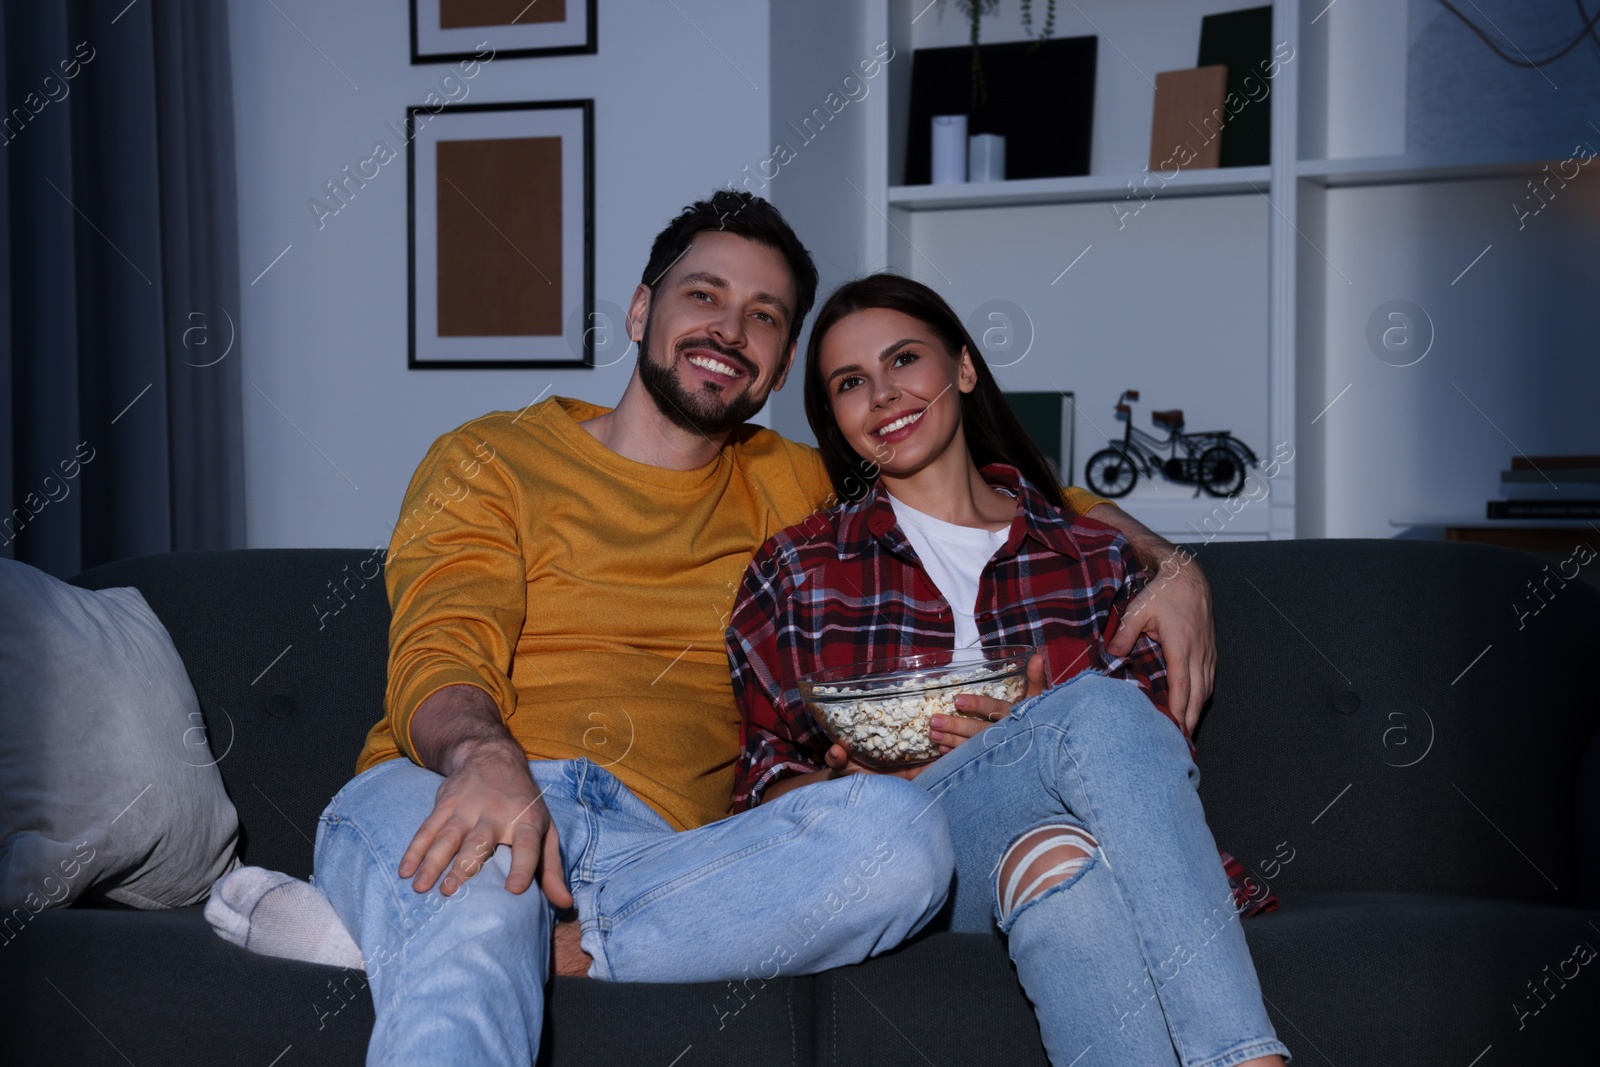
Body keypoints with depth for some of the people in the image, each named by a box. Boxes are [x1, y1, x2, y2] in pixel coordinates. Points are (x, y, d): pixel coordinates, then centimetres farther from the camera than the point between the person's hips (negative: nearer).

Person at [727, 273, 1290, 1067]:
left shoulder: (1093, 561, 18)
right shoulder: (795, 571, 16)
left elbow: (1163, 758, 9)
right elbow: (758, 794, 12)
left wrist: (1026, 731, -12)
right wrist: (858, 784, -11)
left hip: (1072, 837, 2)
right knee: (1099, 707, -32)